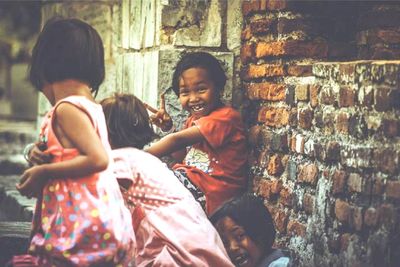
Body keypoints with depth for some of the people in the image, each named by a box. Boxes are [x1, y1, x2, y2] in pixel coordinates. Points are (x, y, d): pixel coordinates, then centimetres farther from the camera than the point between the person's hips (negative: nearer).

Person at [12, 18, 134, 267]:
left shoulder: (67, 109, -13)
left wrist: (44, 172, -15)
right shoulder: (92, 106, 15)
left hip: (82, 228, -10)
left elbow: (98, 159, -24)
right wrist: (42, 157, 20)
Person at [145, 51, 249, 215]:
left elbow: (178, 140, -24)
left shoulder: (225, 117, -17)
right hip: (191, 180, 9)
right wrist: (167, 128, 2)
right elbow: (182, 156, 17)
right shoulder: (195, 119, 12)